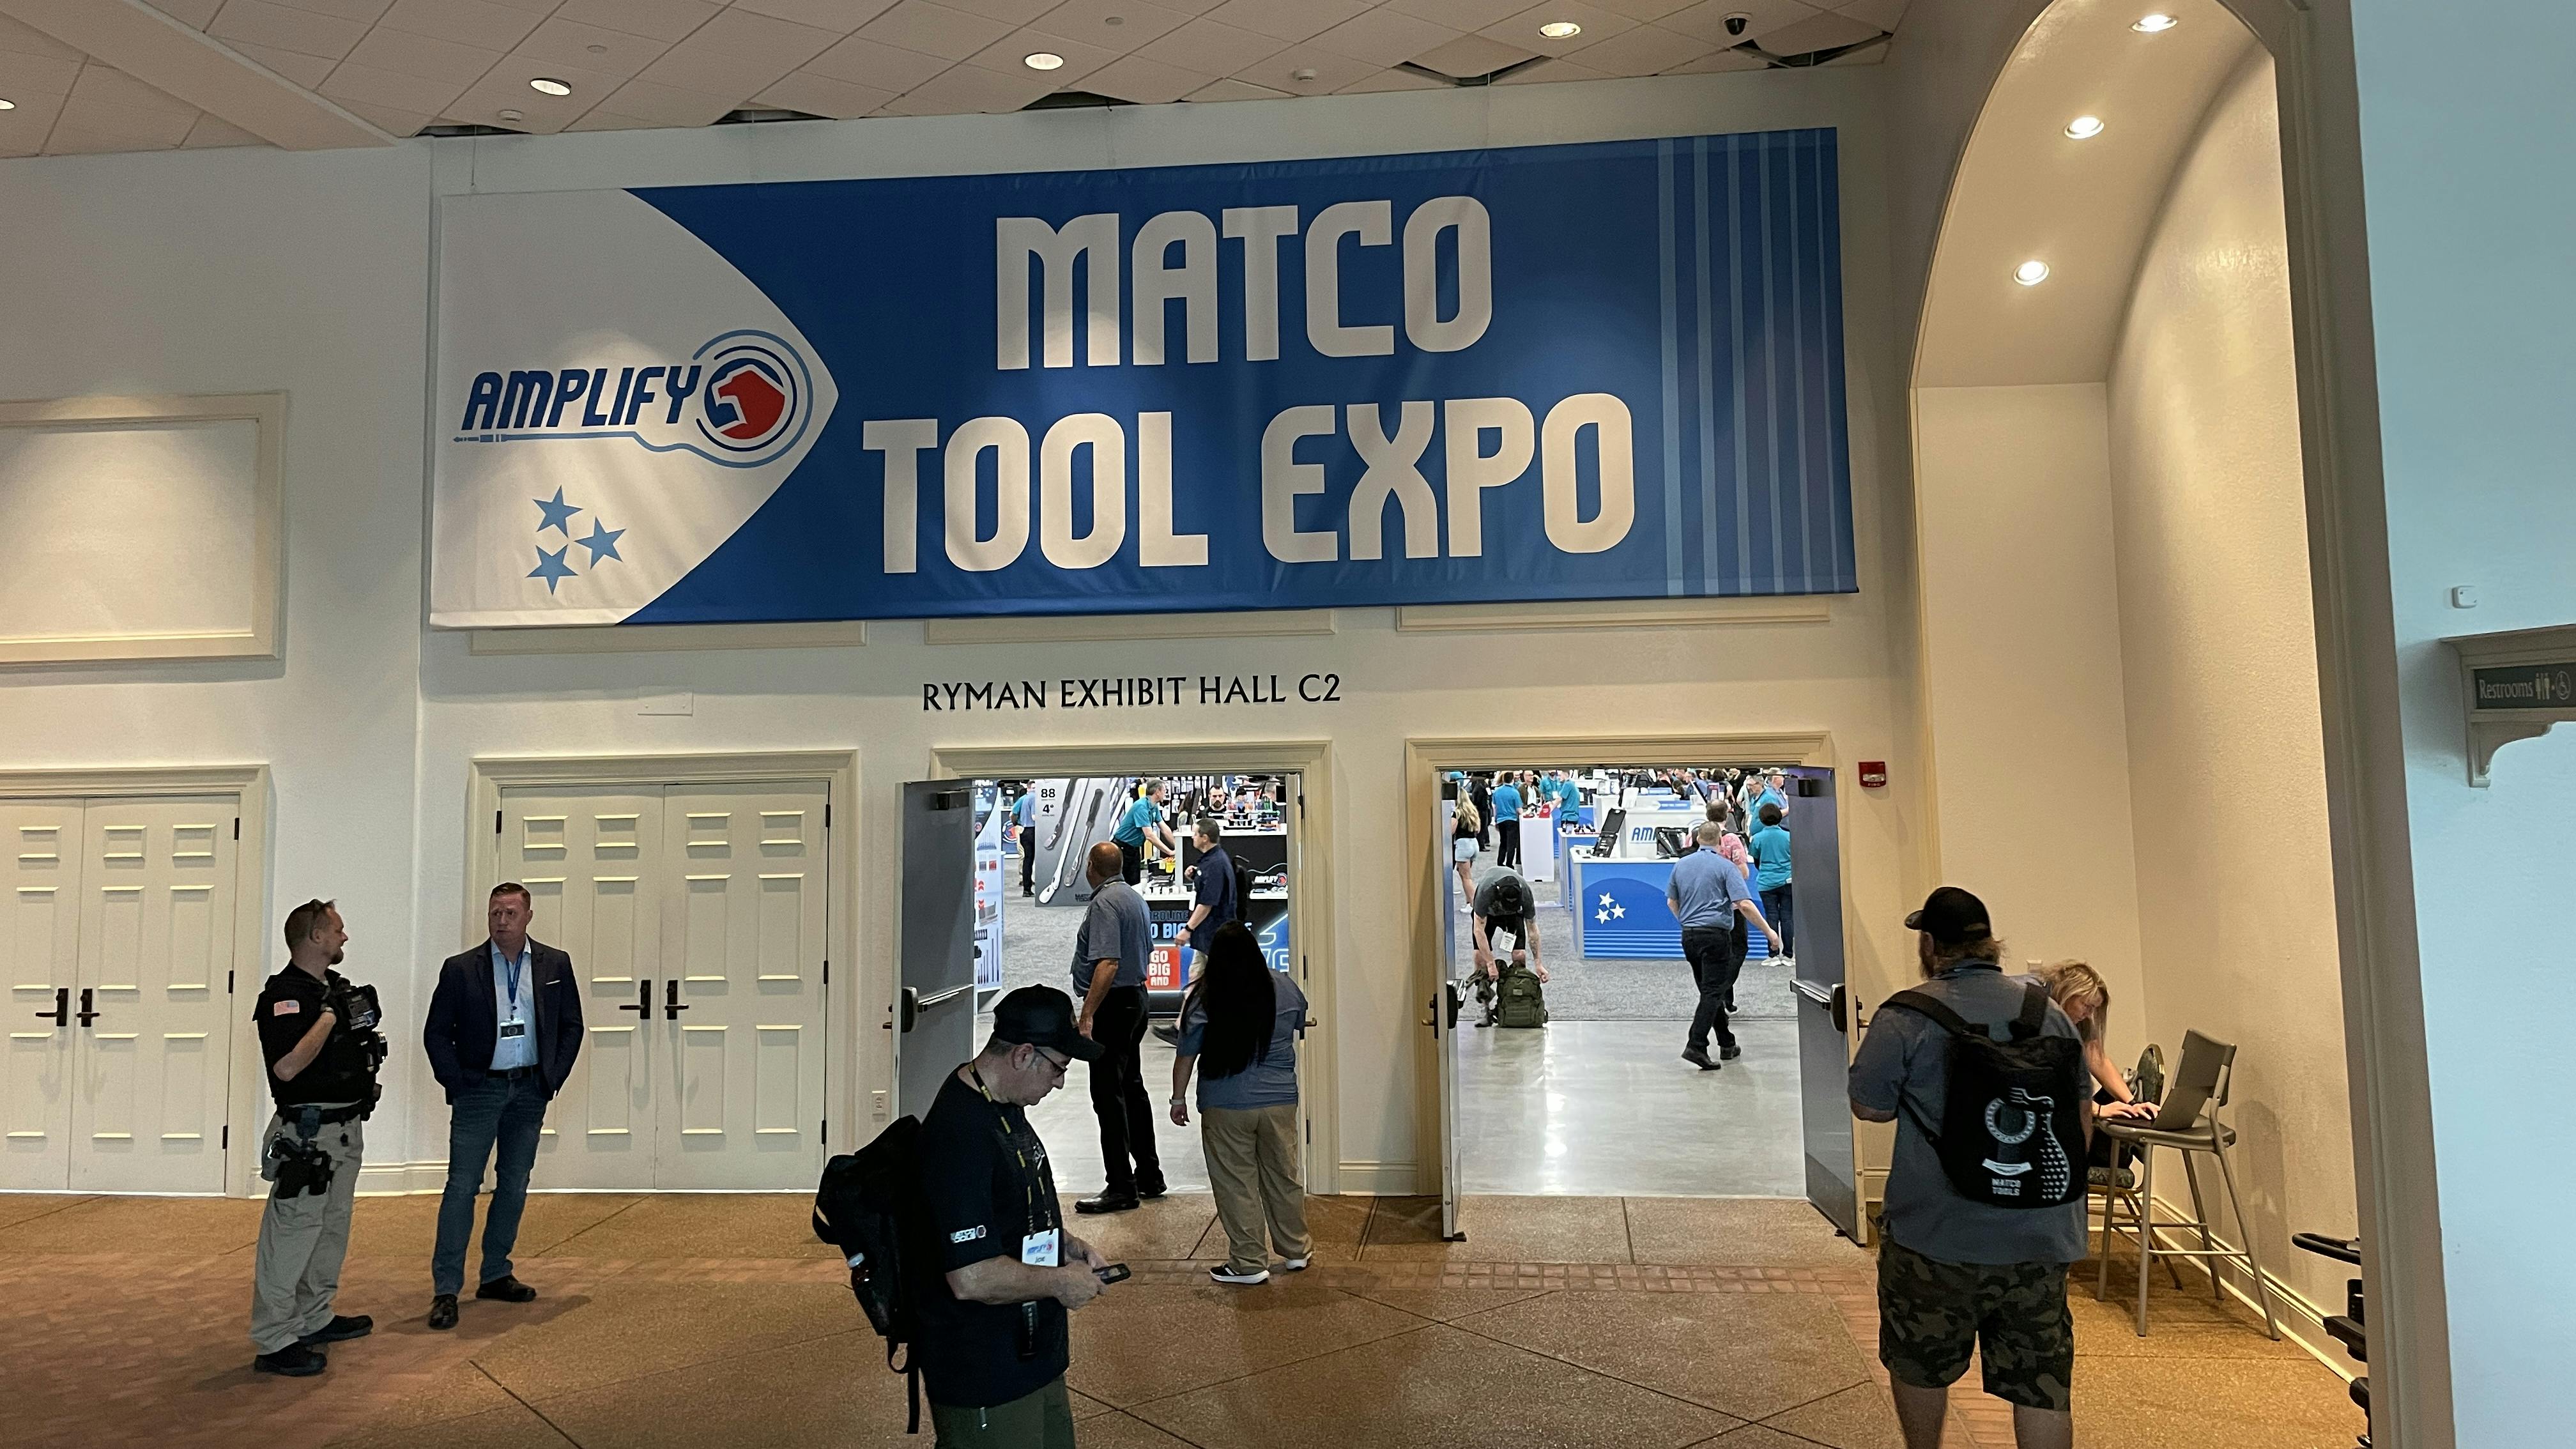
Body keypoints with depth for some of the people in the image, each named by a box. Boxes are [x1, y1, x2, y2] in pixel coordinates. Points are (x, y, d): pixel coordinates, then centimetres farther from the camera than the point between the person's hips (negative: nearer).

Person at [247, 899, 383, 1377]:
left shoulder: (337, 986, 13)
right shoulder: (284, 995, -16)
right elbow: (287, 1066, -27)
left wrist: (365, 1031, 7)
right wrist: (328, 1017, -21)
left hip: (346, 1127, 10)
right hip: (308, 1133, -10)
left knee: (333, 1228, 18)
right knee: (293, 1232, -6)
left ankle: (315, 1320, 30)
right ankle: (273, 1341, 0)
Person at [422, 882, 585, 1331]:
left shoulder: (555, 965, 2)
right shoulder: (460, 969, -4)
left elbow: (572, 1026, 7)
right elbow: (436, 1033, 0)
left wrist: (553, 1078, 0)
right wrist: (457, 1083, -7)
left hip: (530, 1091, 3)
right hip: (479, 1090, -3)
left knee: (514, 1185, 10)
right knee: (462, 1187, -4)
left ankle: (496, 1276, 22)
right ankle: (446, 1289, 2)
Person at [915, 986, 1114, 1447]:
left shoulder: (1004, 1106, 5)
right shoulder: (961, 1136, -28)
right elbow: (971, 1279, -31)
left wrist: (1069, 1245, 6)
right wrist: (1059, 1282, -17)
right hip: (984, 1378, -10)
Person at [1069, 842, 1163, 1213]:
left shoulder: (1104, 903, -17)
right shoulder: (1136, 897, 13)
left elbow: (1107, 964, -26)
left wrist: (1087, 1015, -28)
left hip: (1112, 1005, -10)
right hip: (1137, 999, 10)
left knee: (1108, 1095, -6)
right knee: (1132, 1088, 17)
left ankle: (1122, 1188, -4)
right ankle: (1149, 1176, 23)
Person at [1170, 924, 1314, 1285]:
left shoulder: (1204, 1000, -11)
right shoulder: (1284, 987, -2)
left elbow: (1186, 1056, -7)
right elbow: (1302, 1024, 18)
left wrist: (1178, 1098, 5)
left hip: (1226, 1109, -4)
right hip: (1280, 1101, 4)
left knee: (1236, 1184, 7)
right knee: (1283, 1176, 17)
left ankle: (1249, 1263, 12)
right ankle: (1296, 1251, 30)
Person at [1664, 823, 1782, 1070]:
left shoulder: (1681, 864, 9)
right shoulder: (1726, 866, -7)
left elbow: (1671, 902, 17)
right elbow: (1745, 905, -16)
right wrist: (1769, 932, -9)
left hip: (1688, 936, 6)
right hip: (1716, 934, -6)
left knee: (1709, 991, 15)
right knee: (1714, 992, -6)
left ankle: (1727, 1045, 23)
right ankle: (1696, 1046, -18)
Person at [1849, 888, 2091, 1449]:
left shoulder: (1906, 1016, -12)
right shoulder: (2049, 1011, 4)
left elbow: (1869, 1107, -7)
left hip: (1937, 1238, -4)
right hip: (2040, 1237, 4)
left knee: (1920, 1363, 17)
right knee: (2042, 1383, 8)